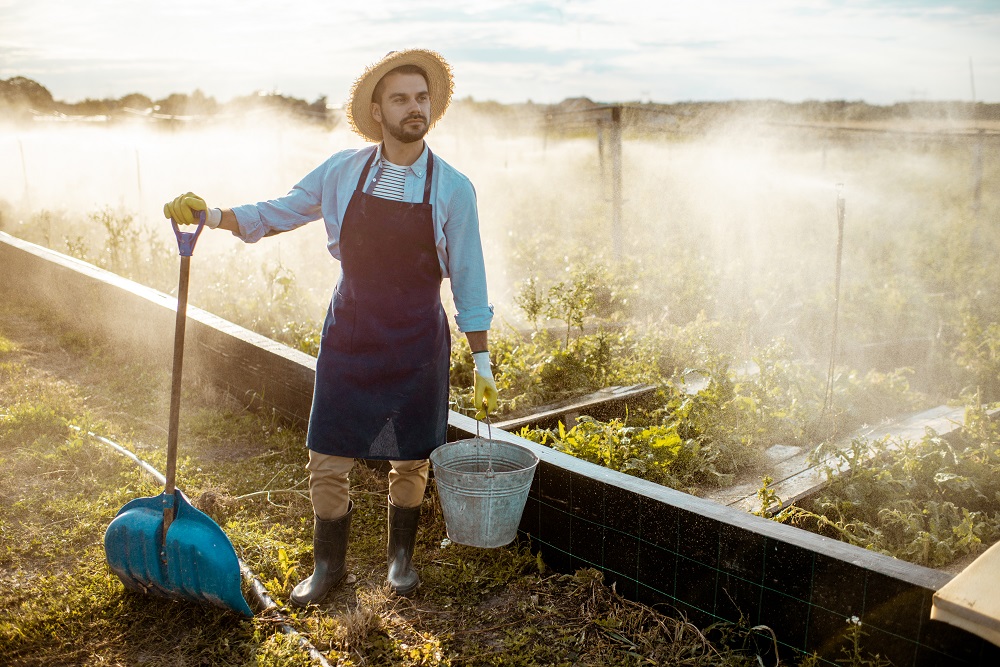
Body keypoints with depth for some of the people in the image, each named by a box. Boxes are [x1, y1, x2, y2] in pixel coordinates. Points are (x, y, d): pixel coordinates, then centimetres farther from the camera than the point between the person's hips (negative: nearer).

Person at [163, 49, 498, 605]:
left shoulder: (453, 189, -6)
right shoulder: (343, 172, -1)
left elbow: (469, 281, -3)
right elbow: (276, 213, 10)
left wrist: (482, 362, -3)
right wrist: (210, 215, -4)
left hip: (417, 343, -1)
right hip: (349, 335, 2)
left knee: (410, 460, 11)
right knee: (328, 461, 5)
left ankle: (401, 556, 37)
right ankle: (328, 565, 29)